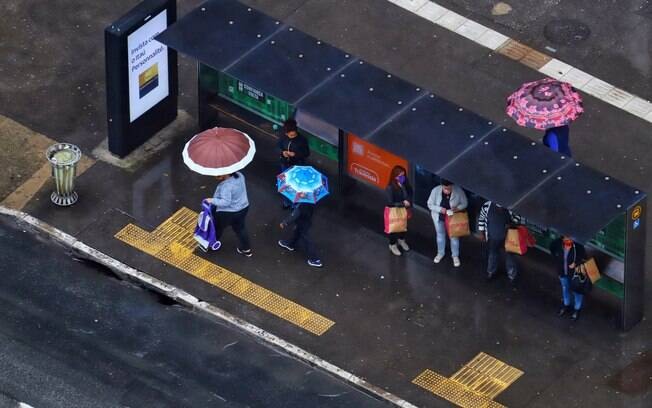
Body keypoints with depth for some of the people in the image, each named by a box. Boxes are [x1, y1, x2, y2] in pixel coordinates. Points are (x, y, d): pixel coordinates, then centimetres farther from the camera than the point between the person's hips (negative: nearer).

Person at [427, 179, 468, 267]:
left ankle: (455, 256, 36)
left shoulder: (459, 191, -27)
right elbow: (430, 204, -15)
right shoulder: (435, 191, -26)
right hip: (439, 217, 1)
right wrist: (440, 209, -30)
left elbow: (464, 203, -12)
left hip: (453, 217, -1)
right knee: (440, 234, 22)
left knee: (454, 236, 15)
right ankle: (440, 253, 45)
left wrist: (457, 208, -32)